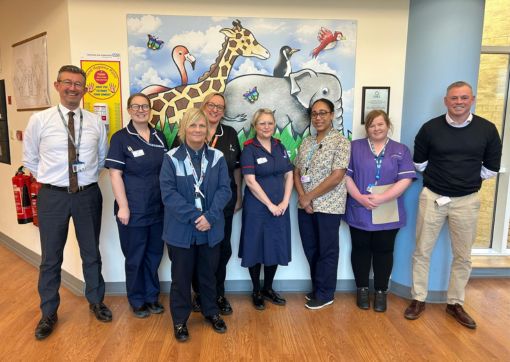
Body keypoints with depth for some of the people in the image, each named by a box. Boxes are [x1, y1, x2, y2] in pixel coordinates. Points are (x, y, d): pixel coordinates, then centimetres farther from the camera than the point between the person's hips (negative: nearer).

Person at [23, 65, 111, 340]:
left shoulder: (96, 123, -1)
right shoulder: (39, 120, -5)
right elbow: (30, 160, 6)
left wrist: (86, 177, 8)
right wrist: (50, 180, 7)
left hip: (88, 195, 1)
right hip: (53, 196, -1)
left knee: (91, 253, 15)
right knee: (51, 257, 12)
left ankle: (96, 301, 37)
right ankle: (48, 313, 32)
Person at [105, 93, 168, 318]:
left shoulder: (159, 137, 7)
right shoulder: (120, 138, -6)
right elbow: (115, 175, -10)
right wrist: (123, 207, -15)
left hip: (158, 208, 4)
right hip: (134, 210, -4)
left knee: (154, 254, 15)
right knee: (135, 257, 10)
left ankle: (152, 296, 34)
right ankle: (137, 301, 29)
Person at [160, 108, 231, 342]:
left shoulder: (217, 157, 1)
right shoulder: (171, 158, -5)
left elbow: (225, 189, -4)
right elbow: (168, 193, -12)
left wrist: (209, 216, -17)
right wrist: (194, 216, -19)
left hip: (210, 228, 2)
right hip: (181, 229, -2)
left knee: (208, 273, 17)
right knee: (181, 276, 11)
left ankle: (211, 312, 38)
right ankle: (180, 320, 30)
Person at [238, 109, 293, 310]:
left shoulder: (280, 147, 7)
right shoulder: (249, 149, -8)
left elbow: (289, 175, 6)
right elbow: (250, 181, -15)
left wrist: (284, 202, -6)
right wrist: (269, 205, -15)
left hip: (279, 207, 5)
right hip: (257, 207, -5)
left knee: (276, 247, 11)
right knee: (256, 248, 6)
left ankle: (268, 288, 29)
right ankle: (256, 291, 23)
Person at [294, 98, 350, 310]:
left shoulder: (341, 142, -8)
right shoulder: (306, 143, 11)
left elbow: (336, 177, -16)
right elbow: (296, 172, 9)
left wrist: (309, 196, -13)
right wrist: (302, 197, -8)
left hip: (328, 206, -6)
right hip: (305, 206, 6)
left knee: (327, 251, 7)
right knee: (310, 249, 15)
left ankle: (325, 294, 22)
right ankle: (317, 288, 33)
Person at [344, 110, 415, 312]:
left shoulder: (400, 150, 5)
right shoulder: (354, 147, 5)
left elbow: (405, 180, -5)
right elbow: (346, 175, -2)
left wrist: (381, 198, -17)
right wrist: (360, 197, -16)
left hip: (387, 213, 0)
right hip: (359, 212, 0)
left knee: (383, 251, 9)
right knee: (360, 250, 9)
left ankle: (381, 291, 24)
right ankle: (362, 289, 24)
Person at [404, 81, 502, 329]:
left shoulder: (487, 129, -2)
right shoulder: (430, 128, -5)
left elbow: (491, 168, 6)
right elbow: (419, 163, 5)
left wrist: (467, 180, 5)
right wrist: (439, 177, 5)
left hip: (467, 200, 1)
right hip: (432, 197, -1)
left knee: (463, 256, 11)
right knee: (422, 251, 5)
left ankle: (455, 303, 29)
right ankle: (418, 299, 21)